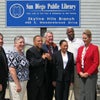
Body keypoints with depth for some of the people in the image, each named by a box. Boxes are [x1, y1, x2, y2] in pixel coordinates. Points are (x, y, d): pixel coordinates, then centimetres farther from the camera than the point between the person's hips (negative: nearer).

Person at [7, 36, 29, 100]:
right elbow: (12, 70, -21)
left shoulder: (22, 53, 10)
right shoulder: (13, 54, -16)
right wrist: (17, 84, -23)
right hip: (16, 82, -9)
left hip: (24, 82, 9)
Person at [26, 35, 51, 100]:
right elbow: (32, 63, -22)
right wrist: (42, 58, -22)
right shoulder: (30, 51, -10)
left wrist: (49, 58, -7)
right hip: (33, 80, -7)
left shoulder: (43, 51, 12)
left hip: (42, 80, 7)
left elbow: (45, 64, 11)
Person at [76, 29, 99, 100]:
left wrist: (88, 73, -13)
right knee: (82, 93, 9)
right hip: (81, 75, 5)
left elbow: (96, 63, -9)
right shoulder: (80, 48, 13)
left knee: (89, 94, -2)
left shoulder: (94, 48, -5)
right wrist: (80, 72, -2)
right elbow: (78, 61, 12)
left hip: (91, 75, -5)